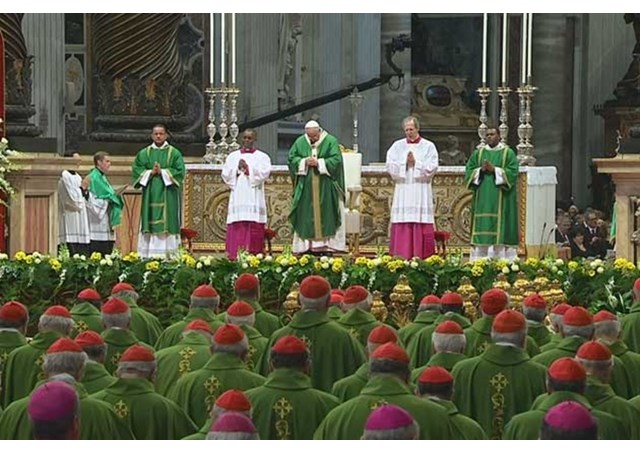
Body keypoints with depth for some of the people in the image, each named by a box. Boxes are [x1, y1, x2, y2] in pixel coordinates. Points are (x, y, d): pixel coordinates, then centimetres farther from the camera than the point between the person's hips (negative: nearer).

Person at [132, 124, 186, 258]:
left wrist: (162, 172, -12)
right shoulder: (143, 153, 11)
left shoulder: (174, 153, 5)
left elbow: (180, 171, -4)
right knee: (150, 225, -2)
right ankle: (147, 256, -2)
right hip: (150, 196, 2)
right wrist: (151, 172, -11)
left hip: (168, 196, -2)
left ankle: (169, 256, -5)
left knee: (167, 225, -5)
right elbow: (136, 171, 3)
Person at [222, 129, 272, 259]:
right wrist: (237, 169, -9)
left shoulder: (262, 157, 10)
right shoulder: (232, 156, 16)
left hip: (254, 198, -2)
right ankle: (235, 257, -6)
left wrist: (248, 168, -12)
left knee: (254, 228, -7)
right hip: (237, 197, 2)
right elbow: (225, 175, 7)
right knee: (237, 229, -5)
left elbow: (265, 173, -6)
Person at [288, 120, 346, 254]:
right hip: (306, 187, 2)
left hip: (326, 188, -2)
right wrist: (304, 162, -12)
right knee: (306, 216, 0)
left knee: (325, 214, -3)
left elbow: (336, 160, -8)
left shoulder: (331, 141, -1)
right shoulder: (300, 142, 7)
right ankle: (307, 245, 1)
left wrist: (319, 163, -17)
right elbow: (292, 159, 6)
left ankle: (328, 243, -1)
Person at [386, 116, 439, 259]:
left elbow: (431, 168, -3)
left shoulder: (428, 146, 6)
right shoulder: (397, 146, 11)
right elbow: (390, 166, 2)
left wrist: (415, 163, -10)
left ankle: (422, 257, -4)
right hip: (402, 192, 2)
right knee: (402, 226, -3)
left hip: (421, 192, -1)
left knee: (421, 225, -5)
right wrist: (405, 163, -10)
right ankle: (400, 257, -3)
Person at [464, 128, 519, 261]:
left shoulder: (508, 153, 4)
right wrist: (481, 170, -10)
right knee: (482, 229, -1)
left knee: (500, 228, -8)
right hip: (482, 199, 3)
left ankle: (502, 259, -7)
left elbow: (512, 173, -7)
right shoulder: (478, 153, 14)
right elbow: (469, 172, 8)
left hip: (501, 199, -3)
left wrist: (494, 170, -15)